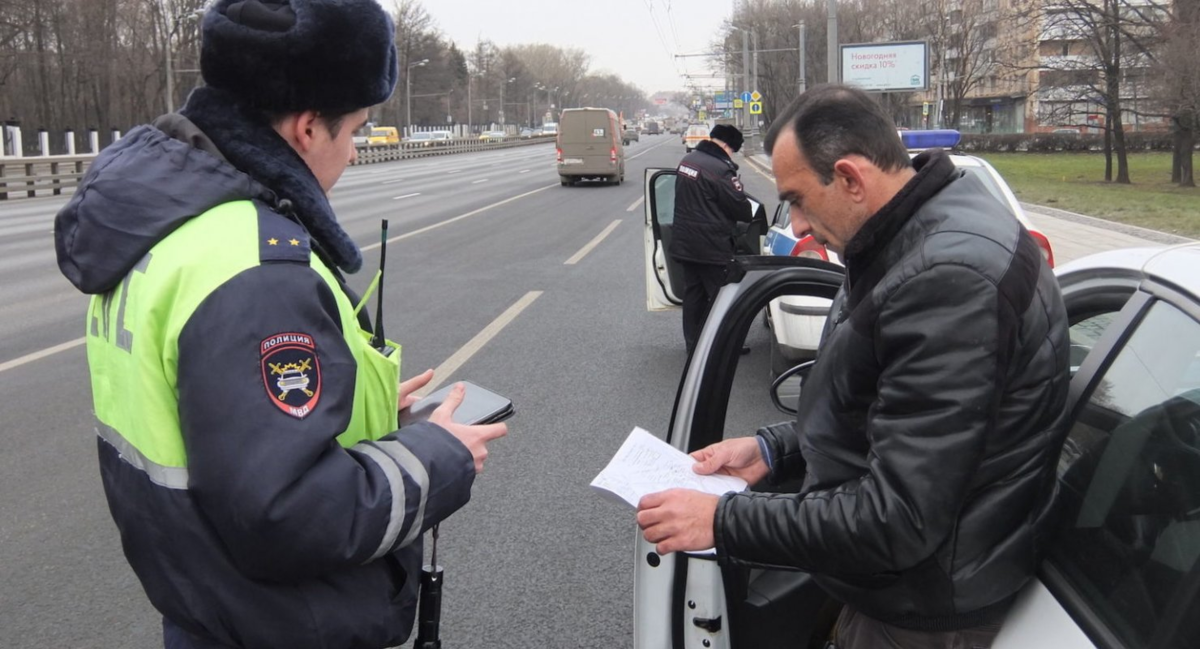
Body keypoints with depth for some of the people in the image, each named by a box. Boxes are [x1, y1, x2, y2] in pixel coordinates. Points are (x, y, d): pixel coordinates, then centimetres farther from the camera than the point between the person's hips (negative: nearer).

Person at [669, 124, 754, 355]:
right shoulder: (720, 169, -21)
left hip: (685, 242, 9)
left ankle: (692, 344, 23)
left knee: (693, 293, 15)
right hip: (711, 246, -8)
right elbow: (740, 207, -14)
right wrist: (751, 212, 7)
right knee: (720, 295, 3)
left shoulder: (687, 160, 6)